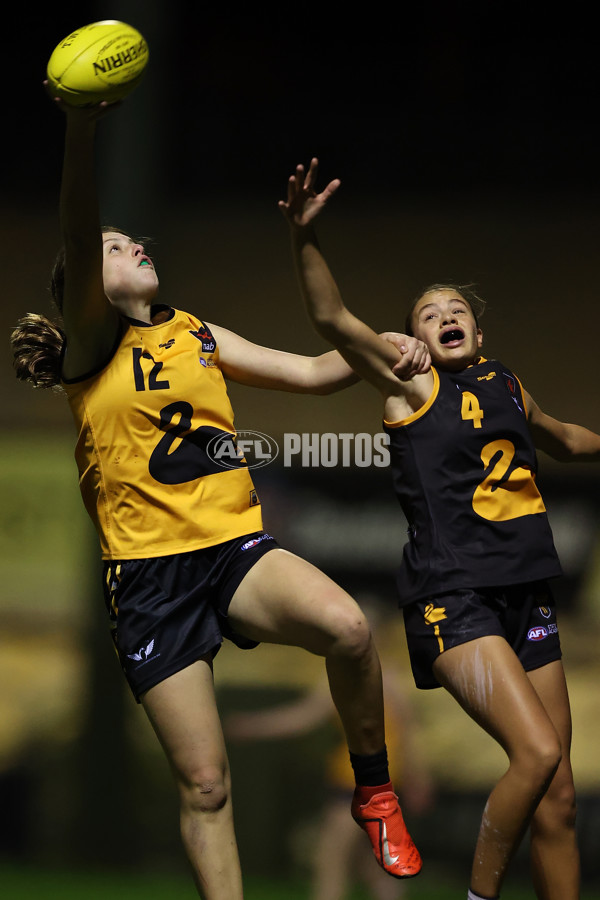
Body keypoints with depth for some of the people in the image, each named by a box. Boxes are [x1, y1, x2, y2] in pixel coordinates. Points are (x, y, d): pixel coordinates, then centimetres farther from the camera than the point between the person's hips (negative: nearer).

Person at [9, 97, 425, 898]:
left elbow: (310, 373, 24)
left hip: (236, 547, 3)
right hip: (150, 570, -3)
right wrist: (81, 133, -34)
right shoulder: (92, 344, 1)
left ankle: (374, 790, -7)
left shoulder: (198, 337, 18)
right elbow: (75, 244, -17)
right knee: (205, 785, -5)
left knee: (346, 625, -29)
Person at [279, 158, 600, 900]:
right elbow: (332, 319, -16)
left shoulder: (506, 386, 17)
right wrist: (303, 239, -31)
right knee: (537, 752, -23)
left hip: (526, 598, 6)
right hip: (452, 595, -6)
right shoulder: (412, 385, 1)